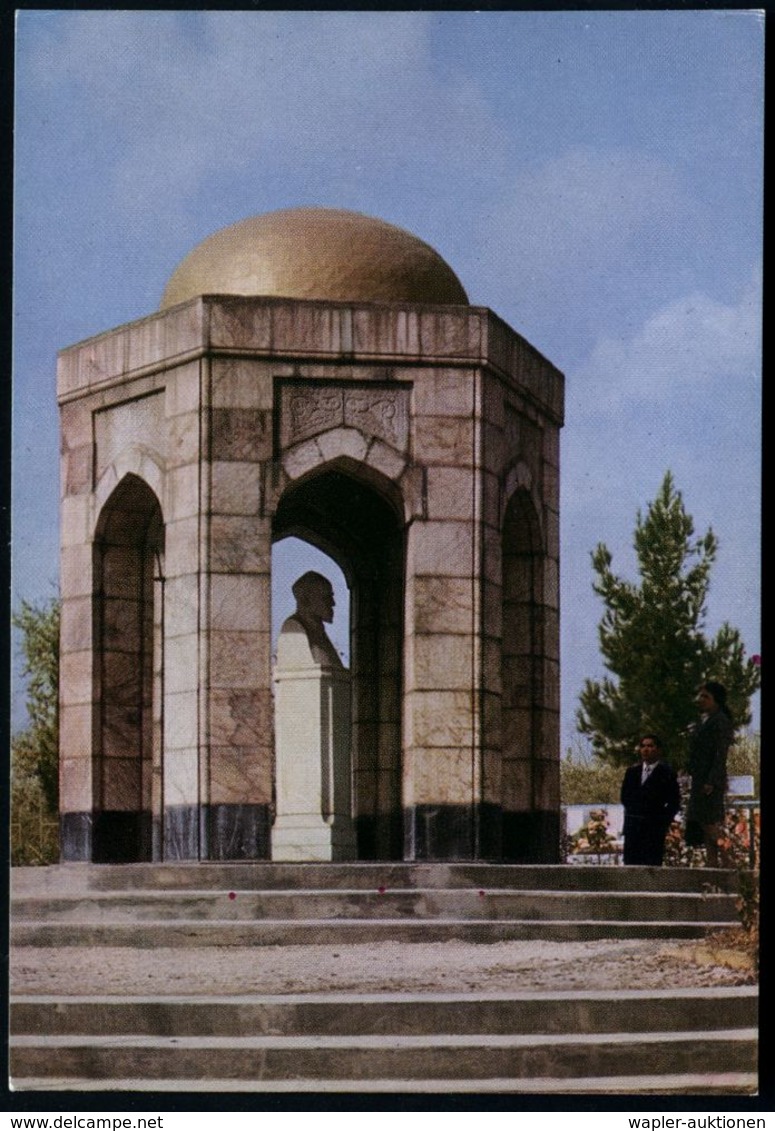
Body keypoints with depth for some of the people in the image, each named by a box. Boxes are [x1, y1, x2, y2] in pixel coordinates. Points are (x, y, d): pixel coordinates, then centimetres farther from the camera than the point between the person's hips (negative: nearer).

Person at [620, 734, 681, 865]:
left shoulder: (666, 772, 0)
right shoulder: (632, 771, 15)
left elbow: (674, 802, -2)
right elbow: (625, 797, 19)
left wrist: (662, 821, -8)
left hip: (654, 826, -5)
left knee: (652, 863, -10)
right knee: (631, 863, -1)